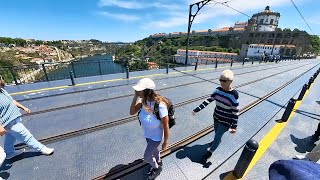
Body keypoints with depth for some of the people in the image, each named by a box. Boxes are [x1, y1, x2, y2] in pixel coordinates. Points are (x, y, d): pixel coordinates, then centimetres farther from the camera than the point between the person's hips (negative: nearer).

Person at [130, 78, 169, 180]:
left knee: (147, 157, 14)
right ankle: (158, 162, 64)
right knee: (153, 149, 31)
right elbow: (132, 112, -13)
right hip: (147, 133, 6)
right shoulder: (143, 100, -18)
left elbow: (166, 125, -26)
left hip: (156, 136, -6)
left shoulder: (160, 106, -38)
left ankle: (157, 168, 48)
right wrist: (135, 96, -25)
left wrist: (166, 142, -13)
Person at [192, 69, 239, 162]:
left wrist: (234, 126, -14)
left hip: (226, 122, -5)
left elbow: (235, 111, -18)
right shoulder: (218, 90, -10)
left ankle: (209, 152, 29)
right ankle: (217, 141, 61)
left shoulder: (234, 94, -25)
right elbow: (208, 100, -6)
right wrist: (197, 109, -11)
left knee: (217, 137, 5)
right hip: (216, 117, 5)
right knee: (216, 132, 27)